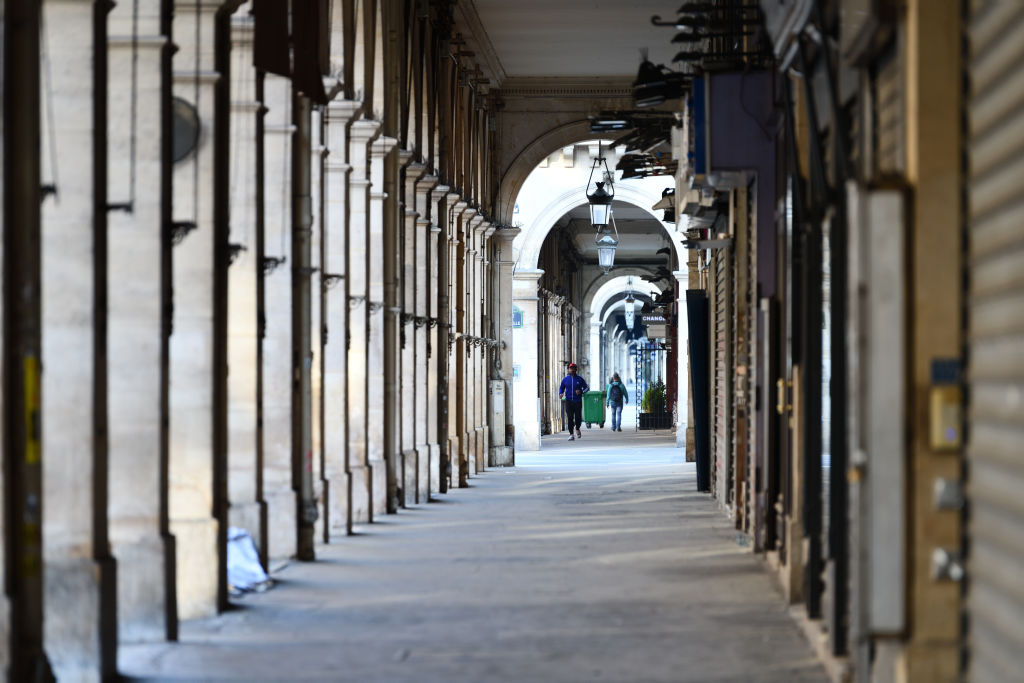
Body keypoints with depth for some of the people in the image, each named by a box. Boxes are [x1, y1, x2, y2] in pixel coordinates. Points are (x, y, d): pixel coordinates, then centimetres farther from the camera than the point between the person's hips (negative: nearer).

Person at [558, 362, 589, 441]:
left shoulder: (579, 379, 2)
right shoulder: (565, 379, 7)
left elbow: (587, 387, 7)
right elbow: (561, 388, 17)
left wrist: (581, 391, -13)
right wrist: (560, 394, -4)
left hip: (578, 401, -1)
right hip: (568, 401, 1)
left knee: (578, 418, -2)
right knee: (570, 418, -6)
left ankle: (577, 428, 29)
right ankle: (571, 434, 0)